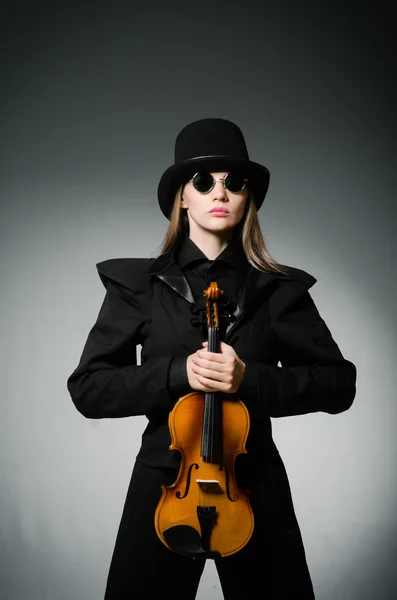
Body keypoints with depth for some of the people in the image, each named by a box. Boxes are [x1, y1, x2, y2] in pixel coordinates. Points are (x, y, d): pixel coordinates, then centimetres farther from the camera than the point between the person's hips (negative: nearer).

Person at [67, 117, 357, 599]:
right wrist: (176, 372, -20)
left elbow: (339, 384, -4)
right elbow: (88, 388, -5)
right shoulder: (138, 284, -2)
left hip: (254, 487, 1)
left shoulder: (278, 289, -2)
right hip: (164, 485, 0)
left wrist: (249, 378, -20)